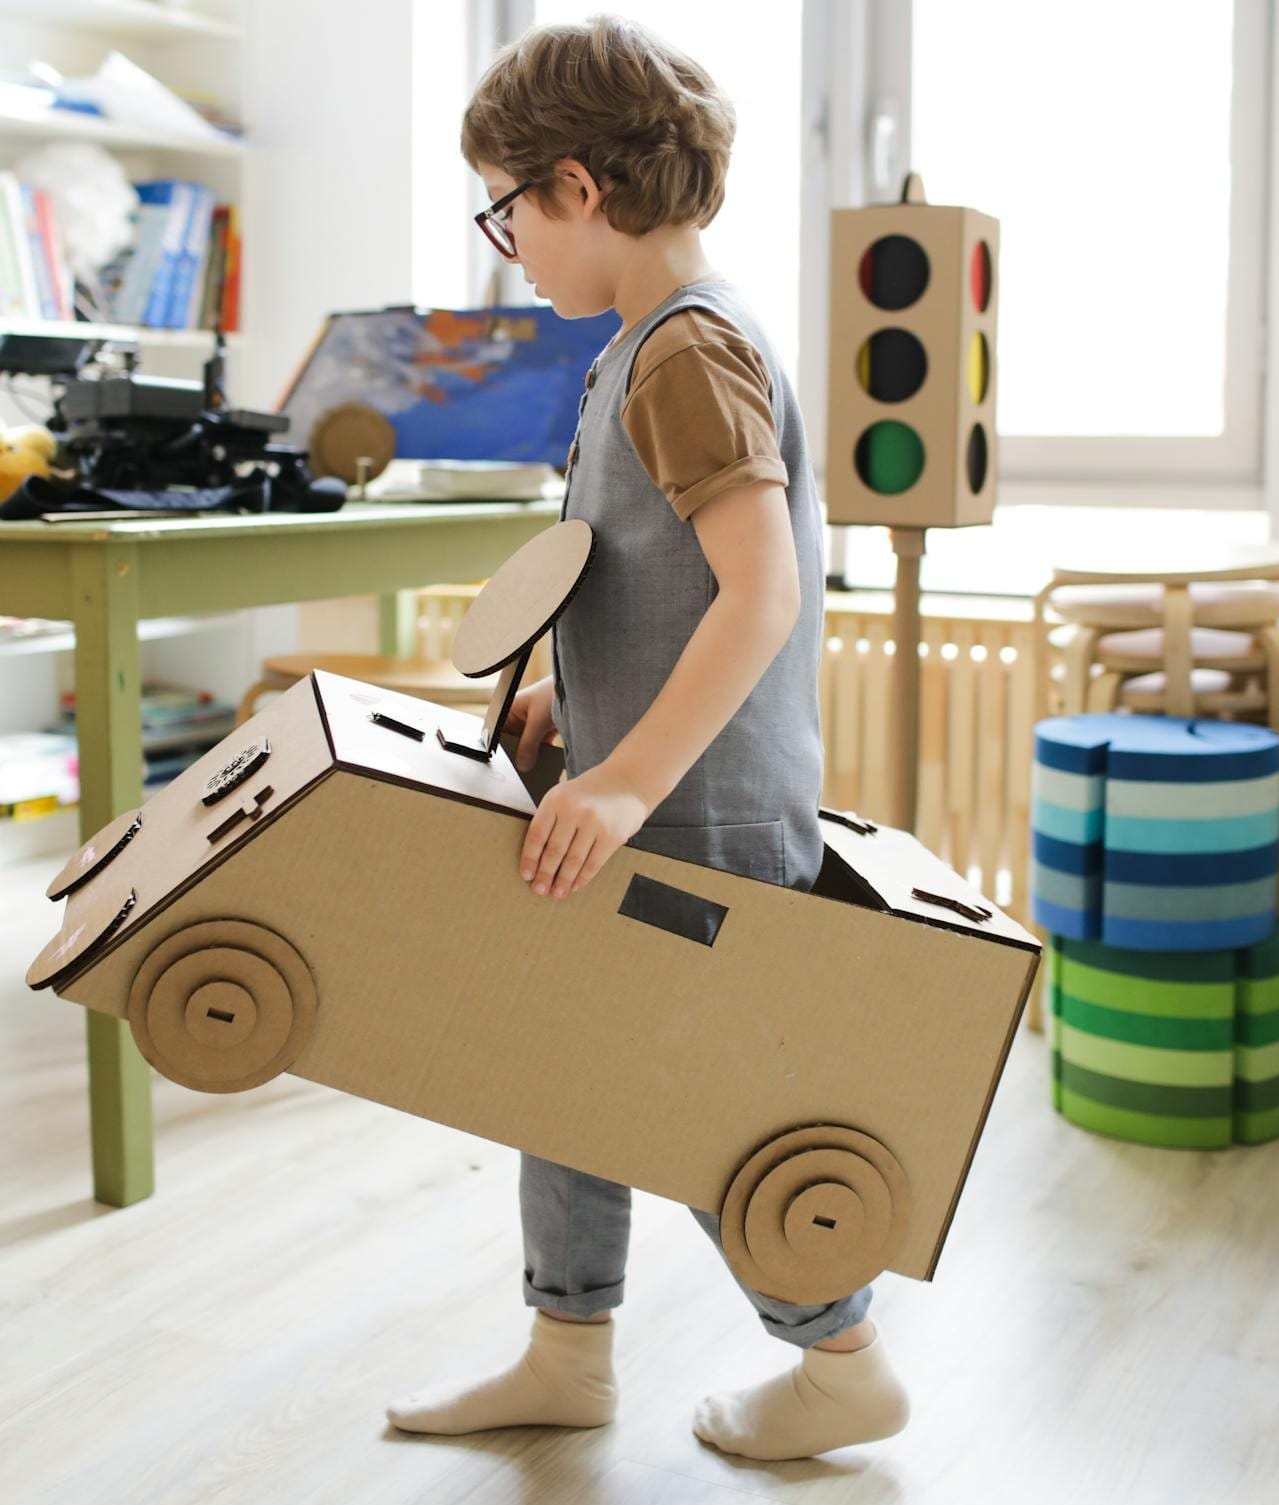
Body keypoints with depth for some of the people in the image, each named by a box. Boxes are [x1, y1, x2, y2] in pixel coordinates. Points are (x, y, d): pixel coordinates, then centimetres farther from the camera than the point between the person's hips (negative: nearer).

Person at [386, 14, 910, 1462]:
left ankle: (846, 1366, 24)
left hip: (706, 815, -10)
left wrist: (629, 778, -31)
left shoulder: (688, 349, -19)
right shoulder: (654, 339, 11)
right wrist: (572, 700, 15)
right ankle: (568, 1354, 32)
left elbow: (761, 591, -29)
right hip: (639, 790, 10)